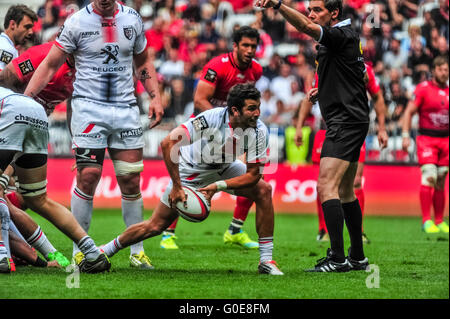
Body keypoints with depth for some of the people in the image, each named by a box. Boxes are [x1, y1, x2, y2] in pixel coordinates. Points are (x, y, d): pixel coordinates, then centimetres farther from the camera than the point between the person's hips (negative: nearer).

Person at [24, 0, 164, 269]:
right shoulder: (77, 22, -3)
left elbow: (143, 62, 22)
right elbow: (50, 65, 1)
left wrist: (155, 97, 11)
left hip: (126, 108, 3)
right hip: (89, 107, -3)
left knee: (131, 180, 1)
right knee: (88, 176, -11)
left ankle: (137, 252, 11)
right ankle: (79, 251, -1)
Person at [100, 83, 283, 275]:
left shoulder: (259, 131, -25)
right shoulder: (211, 119, -35)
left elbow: (253, 174, -19)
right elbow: (168, 143, -37)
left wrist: (218, 186, -31)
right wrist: (176, 186, -36)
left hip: (224, 169, 4)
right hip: (191, 169, -4)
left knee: (263, 190, -19)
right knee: (156, 226, -3)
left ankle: (266, 261, -11)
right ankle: (107, 250, 22)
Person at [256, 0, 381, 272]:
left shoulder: (342, 35, -12)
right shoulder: (346, 36, 17)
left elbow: (305, 27, -30)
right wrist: (323, 90, 21)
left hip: (346, 123, -11)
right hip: (352, 121, 11)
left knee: (326, 187, -18)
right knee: (345, 192, 16)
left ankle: (337, 258, -22)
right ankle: (358, 257, 22)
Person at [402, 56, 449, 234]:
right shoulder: (423, 89, -4)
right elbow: (409, 112, -3)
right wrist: (405, 136, -11)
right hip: (426, 139, -5)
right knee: (429, 177, -15)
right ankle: (426, 221, -12)